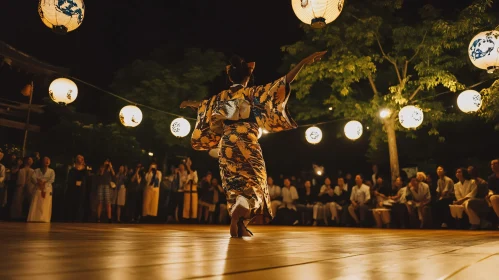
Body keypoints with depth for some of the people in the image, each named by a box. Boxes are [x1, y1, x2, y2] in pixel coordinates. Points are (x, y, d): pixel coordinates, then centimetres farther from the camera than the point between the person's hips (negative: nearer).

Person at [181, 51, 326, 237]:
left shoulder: (220, 97, 13)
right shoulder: (252, 93, -1)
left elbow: (204, 106, 33)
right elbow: (280, 85, -12)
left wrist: (190, 103, 56)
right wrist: (304, 62, -15)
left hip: (227, 144, 5)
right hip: (246, 144, -5)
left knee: (235, 185, 12)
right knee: (251, 183, -2)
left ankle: (240, 226, 12)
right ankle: (236, 221, -24)